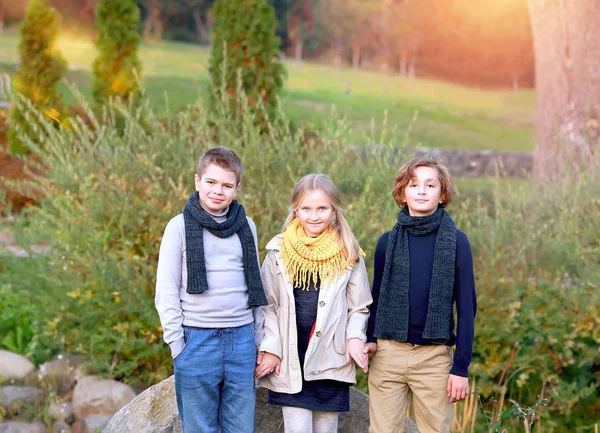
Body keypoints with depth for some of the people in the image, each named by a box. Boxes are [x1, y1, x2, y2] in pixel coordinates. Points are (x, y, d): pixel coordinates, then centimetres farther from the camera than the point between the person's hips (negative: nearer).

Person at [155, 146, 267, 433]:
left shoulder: (247, 227, 10)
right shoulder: (180, 226, -1)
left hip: (241, 339, 3)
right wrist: (178, 343, -7)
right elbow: (166, 291, -2)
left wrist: (258, 340, 13)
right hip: (197, 341, -3)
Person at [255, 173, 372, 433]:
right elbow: (267, 305, 4)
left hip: (331, 362, 1)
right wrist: (270, 348, -3)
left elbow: (360, 307, 8)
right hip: (290, 363, -1)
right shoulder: (280, 251, 2)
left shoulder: (348, 255, 3)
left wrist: (355, 337, -9)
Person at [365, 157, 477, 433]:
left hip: (435, 357, -2)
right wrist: (370, 338, -4)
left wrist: (461, 367, -5)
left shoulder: (456, 242, -1)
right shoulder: (388, 242, 5)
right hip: (388, 353, 2)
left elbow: (466, 307, -1)